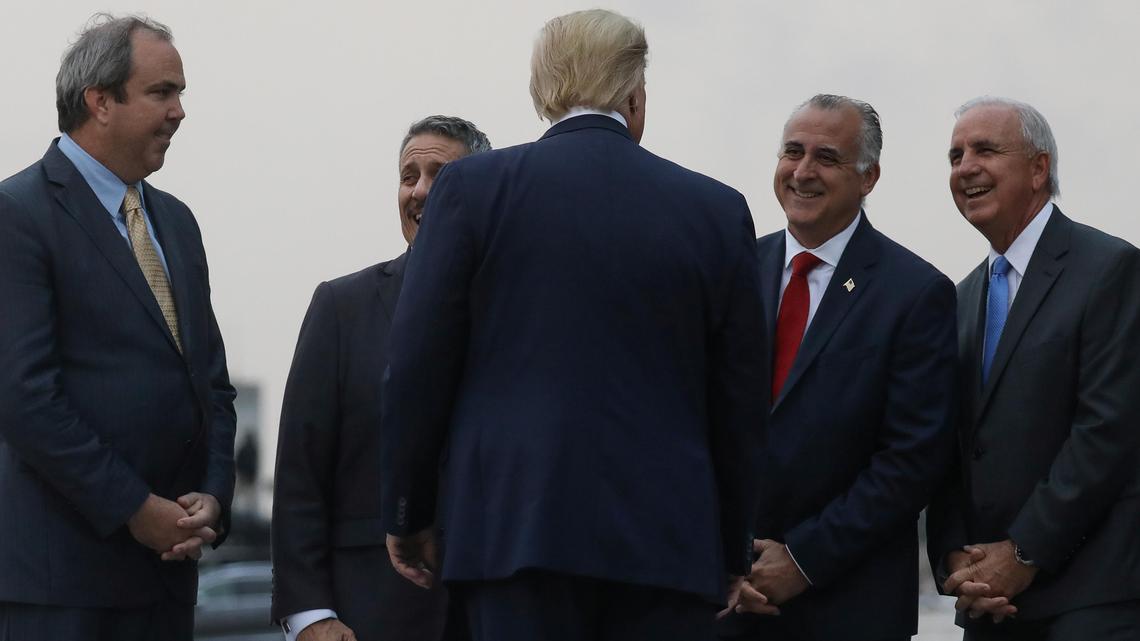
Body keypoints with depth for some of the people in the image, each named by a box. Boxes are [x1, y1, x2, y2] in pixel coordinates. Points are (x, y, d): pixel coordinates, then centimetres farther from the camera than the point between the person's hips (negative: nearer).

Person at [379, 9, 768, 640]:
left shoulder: (473, 186, 2)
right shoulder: (716, 210, 7)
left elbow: (417, 368, 1)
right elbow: (741, 400, 9)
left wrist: (407, 515, 11)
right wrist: (731, 554, 17)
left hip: (517, 527, -1)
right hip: (667, 542, 1)